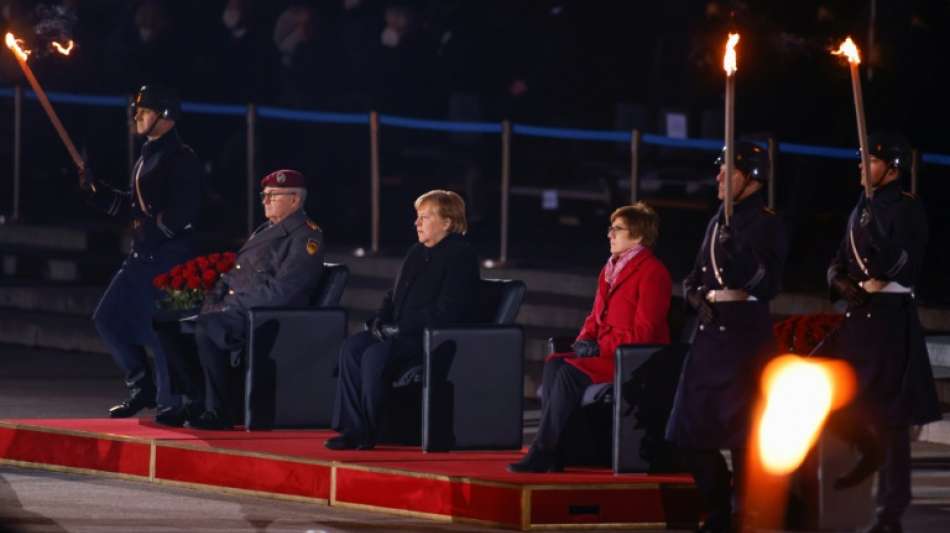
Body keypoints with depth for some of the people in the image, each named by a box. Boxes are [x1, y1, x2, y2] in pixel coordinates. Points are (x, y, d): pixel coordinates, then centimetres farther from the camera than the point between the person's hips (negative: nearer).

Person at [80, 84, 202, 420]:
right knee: (108, 318, 12)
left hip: (169, 259, -10)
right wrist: (93, 189, 13)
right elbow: (129, 205, 23)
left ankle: (170, 402, -1)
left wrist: (156, 226, -18)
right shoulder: (149, 156, 18)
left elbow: (182, 211, -21)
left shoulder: (180, 158, -11)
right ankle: (142, 388, 21)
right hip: (142, 257, 10)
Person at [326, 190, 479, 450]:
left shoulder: (460, 256, -10)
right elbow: (394, 295, 26)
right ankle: (353, 428, -20)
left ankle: (369, 432, -17)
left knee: (377, 355, -30)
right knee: (352, 347, -16)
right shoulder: (417, 253, 19)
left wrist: (400, 328, -19)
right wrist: (380, 320, 4)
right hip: (402, 333, 9)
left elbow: (447, 311, -19)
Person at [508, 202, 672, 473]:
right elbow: (596, 317, 24)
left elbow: (643, 332, -15)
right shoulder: (610, 270, 20)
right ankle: (551, 451, -27)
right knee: (554, 363, -19)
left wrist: (600, 347, -16)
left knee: (571, 371, -28)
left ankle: (543, 453, -27)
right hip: (603, 354, 8)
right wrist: (585, 340, 1)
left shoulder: (652, 272, -8)